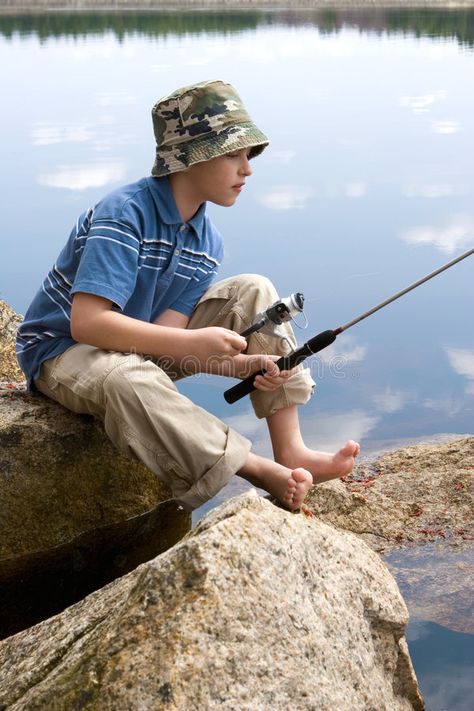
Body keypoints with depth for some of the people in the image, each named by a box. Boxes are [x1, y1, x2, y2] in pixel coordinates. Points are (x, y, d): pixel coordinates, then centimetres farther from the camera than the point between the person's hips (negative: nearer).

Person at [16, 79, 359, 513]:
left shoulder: (207, 242, -3)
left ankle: (291, 451, -12)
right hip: (64, 351, -7)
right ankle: (262, 472, -29)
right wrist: (194, 343, -35)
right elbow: (86, 322, -34)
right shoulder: (123, 215, -25)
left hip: (141, 346, 7)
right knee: (129, 379, -43)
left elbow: (165, 332, -10)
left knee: (254, 292, -7)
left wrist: (239, 363, -27)